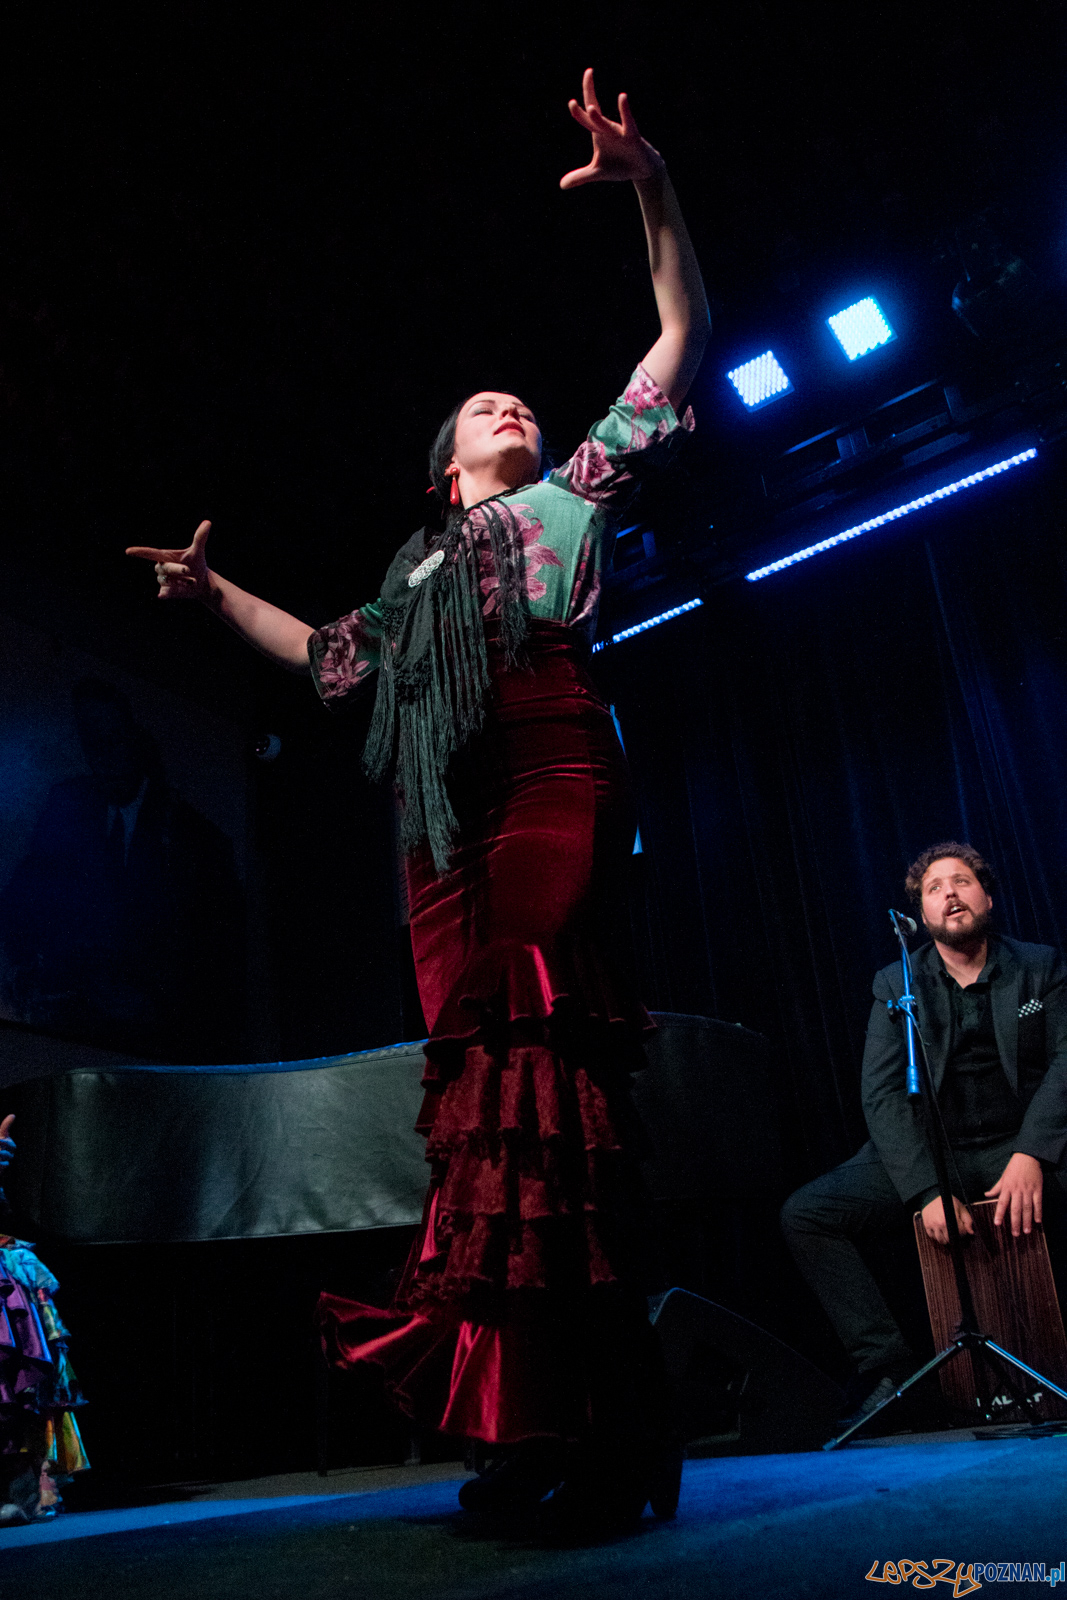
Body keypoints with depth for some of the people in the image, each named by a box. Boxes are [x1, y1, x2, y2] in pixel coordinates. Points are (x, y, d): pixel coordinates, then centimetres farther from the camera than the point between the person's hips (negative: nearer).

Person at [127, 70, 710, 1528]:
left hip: (555, 787, -5)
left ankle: (595, 1422, -12)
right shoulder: (418, 575, 32)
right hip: (454, 822, 5)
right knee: (481, 1069, -1)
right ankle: (522, 1414, 5)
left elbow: (684, 341, 17)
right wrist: (218, 592, 39)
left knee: (546, 1065, -16)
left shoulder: (574, 496, 21)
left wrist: (651, 192, 6)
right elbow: (328, 659, 41)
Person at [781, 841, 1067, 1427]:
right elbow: (883, 1095, -6)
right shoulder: (896, 985, 4)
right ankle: (888, 1365, -11)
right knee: (804, 1214, -19)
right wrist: (927, 1190, -21)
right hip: (928, 1153, 1)